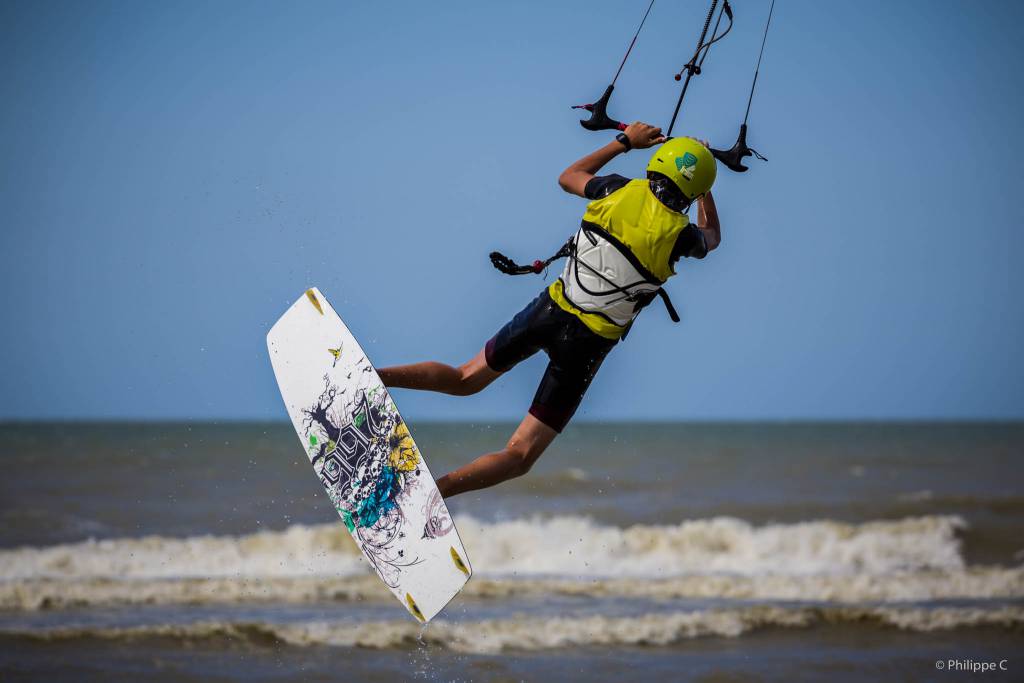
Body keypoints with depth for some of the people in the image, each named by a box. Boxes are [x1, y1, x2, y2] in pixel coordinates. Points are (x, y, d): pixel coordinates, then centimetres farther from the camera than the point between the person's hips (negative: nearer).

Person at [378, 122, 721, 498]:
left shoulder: (621, 190, -2)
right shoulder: (678, 235, -10)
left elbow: (568, 177, 22)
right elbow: (712, 238, 18)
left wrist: (625, 142, 29)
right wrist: (704, 189, 31)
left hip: (550, 308, 4)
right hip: (587, 341, -4)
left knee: (466, 379, 23)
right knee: (520, 456, 0)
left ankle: (372, 377, 1)